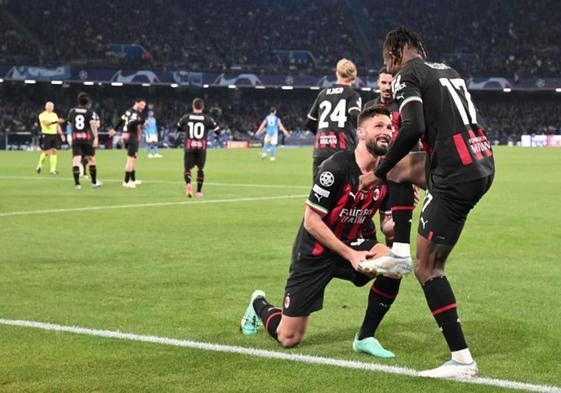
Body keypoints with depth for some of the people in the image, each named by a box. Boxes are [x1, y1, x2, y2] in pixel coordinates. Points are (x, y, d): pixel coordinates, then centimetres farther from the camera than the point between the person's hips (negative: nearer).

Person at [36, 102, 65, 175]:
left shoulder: (55, 115, 14)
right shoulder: (42, 115, -5)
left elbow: (57, 126, 18)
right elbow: (46, 123, -21)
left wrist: (61, 134, 11)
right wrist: (56, 121, -29)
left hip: (54, 135, 5)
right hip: (46, 135, -5)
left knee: (54, 151, -3)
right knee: (46, 152, -3)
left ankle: (53, 169, -3)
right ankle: (40, 165, 22)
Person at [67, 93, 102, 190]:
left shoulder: (72, 111, 9)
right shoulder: (90, 112, -1)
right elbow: (93, 124, -13)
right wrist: (96, 137, -16)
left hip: (75, 138, 2)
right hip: (87, 138, -2)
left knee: (76, 160, -5)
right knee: (91, 159, 12)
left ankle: (77, 183, -16)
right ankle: (94, 182, 21)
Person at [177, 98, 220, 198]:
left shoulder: (186, 117, 3)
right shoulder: (207, 119, -1)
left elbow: (178, 128, 18)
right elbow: (217, 130, 2)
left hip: (189, 148, 0)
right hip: (201, 148, 0)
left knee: (187, 168, 4)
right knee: (200, 169, 16)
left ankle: (188, 183, -26)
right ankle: (199, 191, 20)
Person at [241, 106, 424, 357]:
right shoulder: (336, 167, -23)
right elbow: (311, 221, -20)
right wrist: (349, 254, -23)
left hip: (351, 244, 5)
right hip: (315, 250, -5)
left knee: (396, 266, -27)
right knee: (289, 339, -2)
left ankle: (365, 338, -9)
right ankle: (259, 305, 34)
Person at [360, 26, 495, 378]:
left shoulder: (407, 75, -3)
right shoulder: (447, 70, 21)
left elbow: (413, 129, -18)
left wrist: (379, 173, -8)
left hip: (456, 177, -9)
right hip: (483, 167, 9)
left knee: (427, 268, -6)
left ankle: (462, 359, -10)